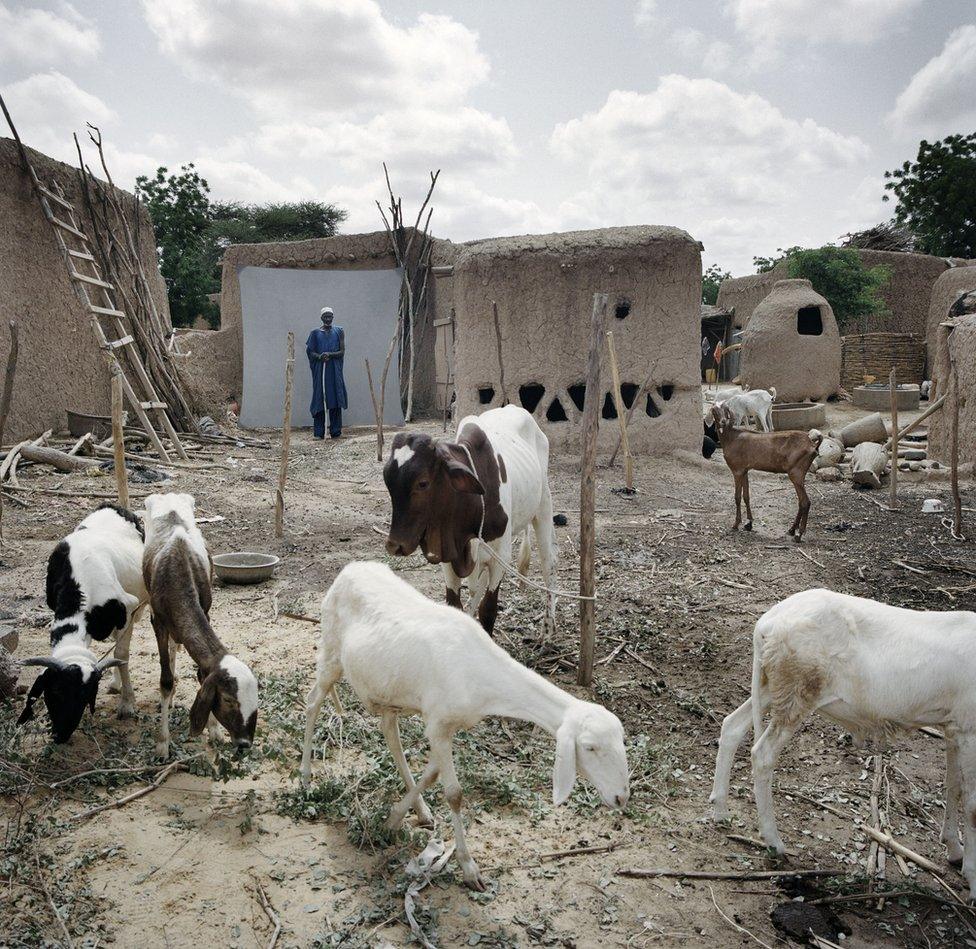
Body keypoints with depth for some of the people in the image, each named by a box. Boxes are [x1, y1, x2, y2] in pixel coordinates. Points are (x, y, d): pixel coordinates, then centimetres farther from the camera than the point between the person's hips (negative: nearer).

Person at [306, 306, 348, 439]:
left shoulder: (339, 331, 8)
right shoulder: (315, 333, 9)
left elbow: (342, 351, 1)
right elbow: (310, 352, 5)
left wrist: (329, 354, -16)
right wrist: (319, 356, -16)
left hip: (335, 370, 0)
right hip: (319, 370, 0)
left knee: (335, 398, -2)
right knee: (319, 398, -3)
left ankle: (335, 431, 4)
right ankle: (318, 432, 0)